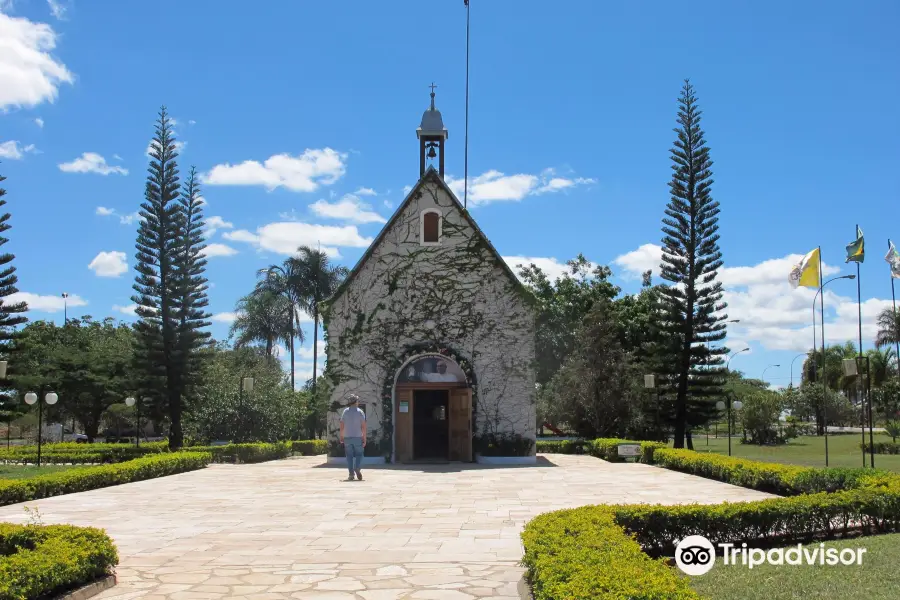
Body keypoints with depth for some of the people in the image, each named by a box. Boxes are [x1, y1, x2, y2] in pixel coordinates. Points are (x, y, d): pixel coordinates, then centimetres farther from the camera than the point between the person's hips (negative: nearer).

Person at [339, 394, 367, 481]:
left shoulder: (345, 411, 3)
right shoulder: (360, 412, -2)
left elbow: (342, 426, 1)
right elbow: (363, 427, -6)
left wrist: (341, 437, 10)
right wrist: (364, 439, -2)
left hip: (347, 438, 2)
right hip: (358, 437, -2)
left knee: (349, 456, 6)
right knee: (359, 454, 8)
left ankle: (351, 474, 2)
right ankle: (357, 468, -16)